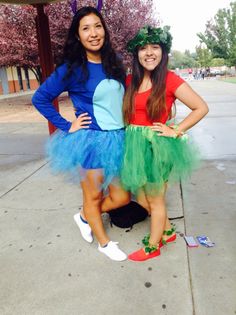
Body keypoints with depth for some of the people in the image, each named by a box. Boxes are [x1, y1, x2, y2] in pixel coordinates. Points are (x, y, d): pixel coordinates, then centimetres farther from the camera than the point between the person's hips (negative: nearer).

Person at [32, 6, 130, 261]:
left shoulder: (114, 64, 7)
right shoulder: (72, 68, -7)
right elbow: (40, 98, -3)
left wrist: (126, 126, 10)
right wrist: (67, 126, -7)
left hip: (118, 140, 6)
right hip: (91, 142, -5)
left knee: (122, 197, 9)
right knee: (94, 197, 11)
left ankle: (85, 217, 36)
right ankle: (104, 243, 36)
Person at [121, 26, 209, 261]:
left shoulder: (170, 80, -10)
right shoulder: (131, 81, 5)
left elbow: (201, 108, -8)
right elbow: (124, 111, 18)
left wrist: (176, 131, -11)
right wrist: (130, 134, 3)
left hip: (157, 146, -6)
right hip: (134, 145, 6)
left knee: (155, 200, 10)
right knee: (141, 196, 18)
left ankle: (152, 246, 32)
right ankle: (167, 230, 43)